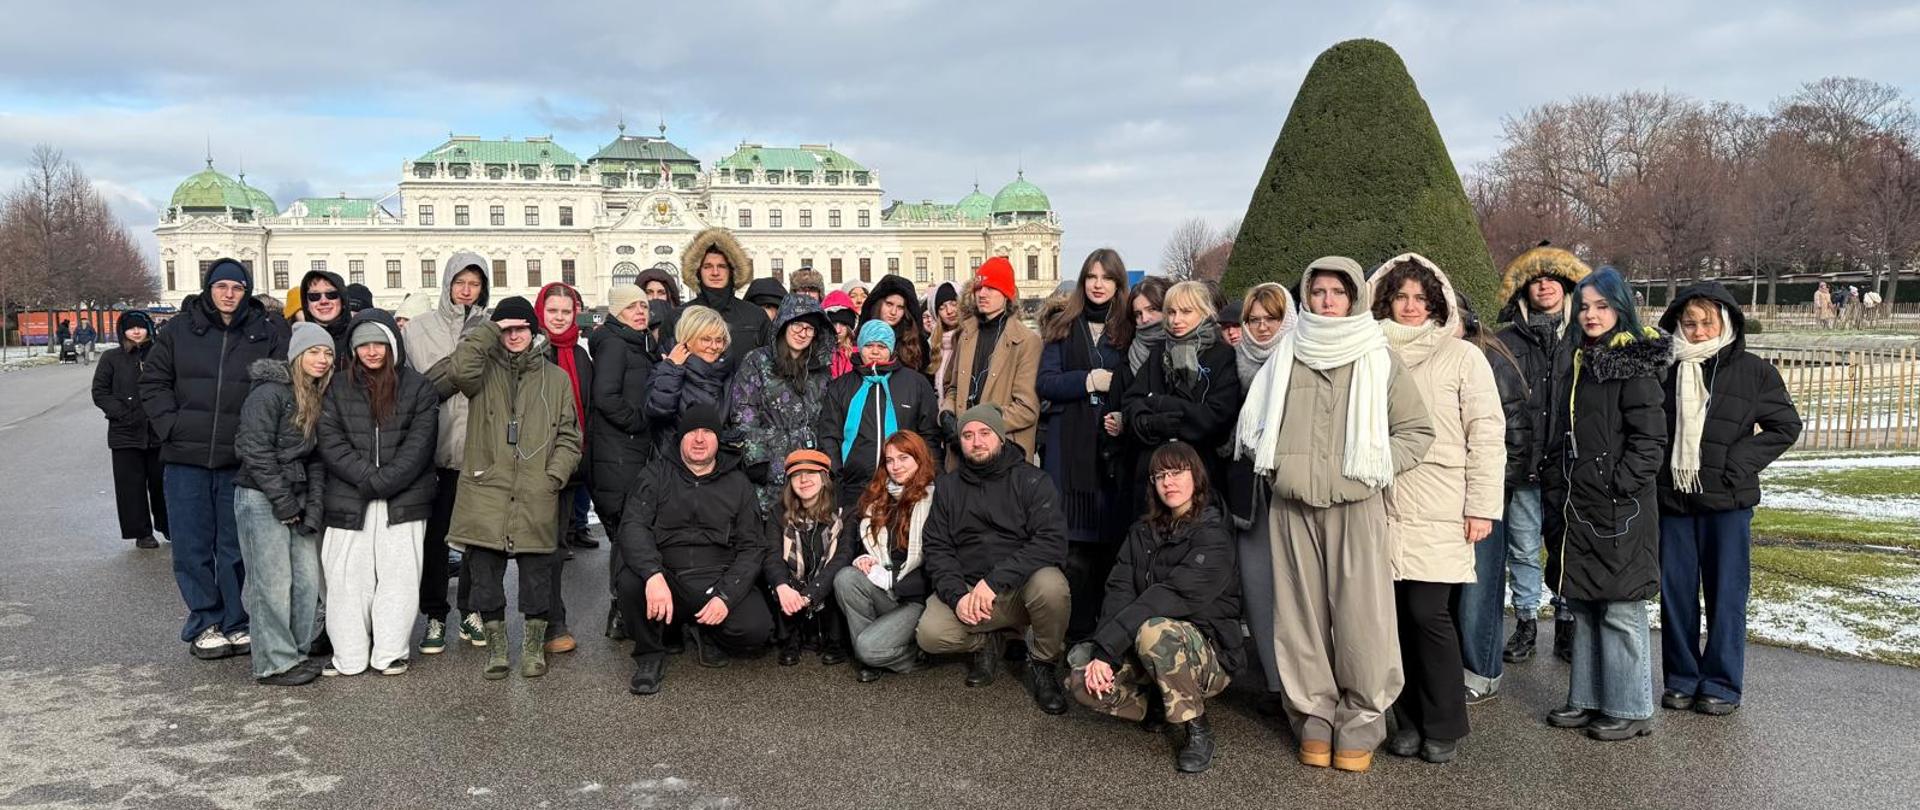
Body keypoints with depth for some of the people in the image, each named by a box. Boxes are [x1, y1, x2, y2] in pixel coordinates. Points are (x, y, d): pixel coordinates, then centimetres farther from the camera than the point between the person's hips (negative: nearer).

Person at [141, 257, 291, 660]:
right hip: (186, 459, 1)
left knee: (237, 548, 7)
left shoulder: (268, 332, 0)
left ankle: (239, 624, 18)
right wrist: (171, 425, -4)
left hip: (242, 460, -1)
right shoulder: (179, 329, 4)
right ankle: (204, 625, 17)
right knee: (192, 547, 6)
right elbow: (153, 382, 9)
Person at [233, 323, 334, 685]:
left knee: (308, 580, 6)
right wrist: (284, 502, -15)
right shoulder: (269, 392, -12)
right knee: (273, 583, -4)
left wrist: (314, 506, 2)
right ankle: (275, 664, 4)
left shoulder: (318, 398, 12)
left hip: (296, 499, 8)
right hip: (261, 497, -8)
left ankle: (296, 652, 19)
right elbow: (256, 452, -16)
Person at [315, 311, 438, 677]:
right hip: (348, 502, 1)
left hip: (403, 501, -1)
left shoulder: (418, 387, 5)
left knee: (398, 576, 2)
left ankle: (391, 653, 12)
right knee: (348, 578, 3)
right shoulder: (337, 388, 8)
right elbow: (330, 440, -1)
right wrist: (367, 478, -13)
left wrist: (383, 481, -13)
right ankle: (349, 657, 12)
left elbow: (419, 443, -3)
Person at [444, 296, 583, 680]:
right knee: (486, 577, 5)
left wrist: (554, 475, -4)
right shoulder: (485, 371, 9)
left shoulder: (556, 378, 12)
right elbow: (459, 370, -17)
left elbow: (569, 436, 10)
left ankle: (534, 647, 21)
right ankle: (496, 647, 21)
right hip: (486, 494, 0)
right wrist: (491, 329, -9)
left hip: (536, 500, 0)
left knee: (536, 576, 5)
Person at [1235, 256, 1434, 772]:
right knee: (1302, 609, 4)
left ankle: (1361, 720, 8)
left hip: (1355, 504, -2)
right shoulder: (1284, 357, 11)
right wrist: (1275, 464, 2)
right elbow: (1250, 425, 16)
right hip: (1292, 506, 2)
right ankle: (1315, 715, 15)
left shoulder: (1378, 360, 6)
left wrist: (1373, 466, -5)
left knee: (1360, 611, -4)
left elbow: (1417, 431, 6)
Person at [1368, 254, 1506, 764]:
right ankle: (1408, 720, 19)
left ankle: (1444, 727, 9)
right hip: (1384, 508, 3)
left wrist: (1483, 506, -6)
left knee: (1429, 613, -7)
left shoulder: (1462, 357, 2)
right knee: (1396, 614, 4)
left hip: (1440, 512, -3)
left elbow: (1487, 434, -1)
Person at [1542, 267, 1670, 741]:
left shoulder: (1635, 368, -8)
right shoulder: (1579, 365, 16)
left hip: (1621, 510, -8)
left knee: (1620, 612, -2)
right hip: (1578, 508, 8)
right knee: (1583, 608, 13)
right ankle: (1587, 700, 23)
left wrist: (1619, 487, -16)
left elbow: (1650, 441, -13)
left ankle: (1630, 710, 7)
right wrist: (1556, 498, 14)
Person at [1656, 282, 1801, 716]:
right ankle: (1681, 678, 20)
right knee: (1675, 592, 8)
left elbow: (1785, 425, 2)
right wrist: (1657, 467, 0)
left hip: (1727, 501, -2)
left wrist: (1737, 464, -8)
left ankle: (1722, 684, 15)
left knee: (1726, 593, 4)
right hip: (1672, 500, 2)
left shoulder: (1753, 371, -2)